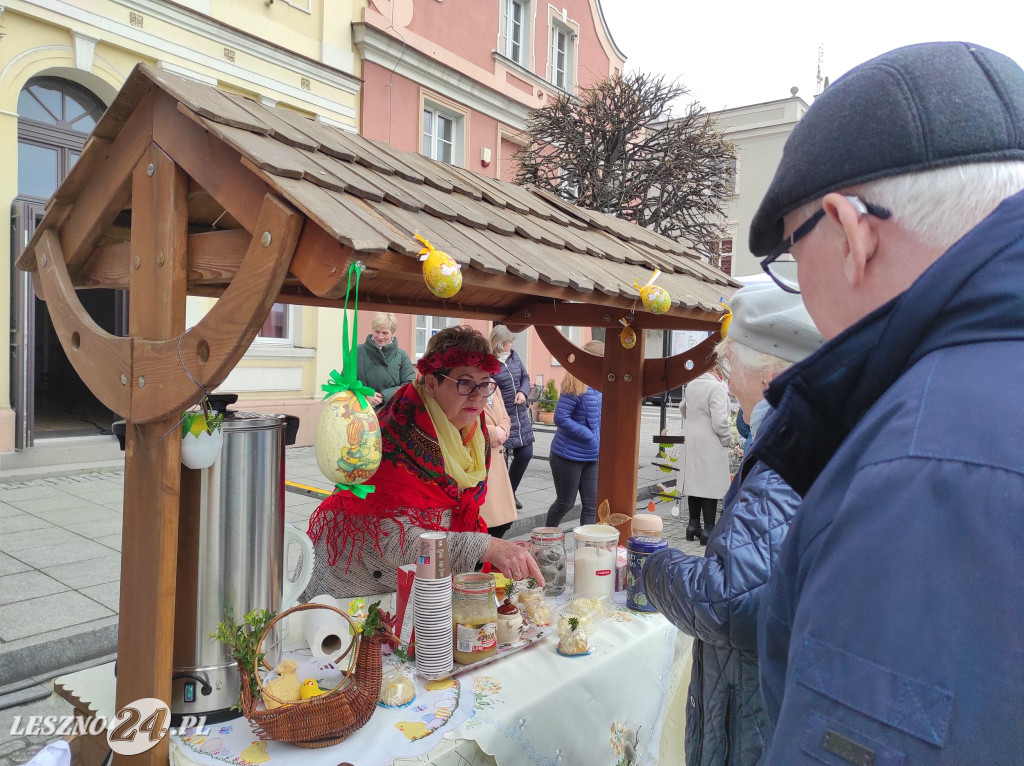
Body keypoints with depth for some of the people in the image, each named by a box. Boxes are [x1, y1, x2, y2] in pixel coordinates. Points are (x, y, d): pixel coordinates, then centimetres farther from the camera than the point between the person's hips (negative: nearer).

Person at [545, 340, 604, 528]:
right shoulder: (575, 386, -19)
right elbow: (561, 418, -22)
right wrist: (590, 436, -18)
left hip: (593, 456, 7)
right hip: (569, 456, -6)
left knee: (592, 505, 5)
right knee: (565, 503, 10)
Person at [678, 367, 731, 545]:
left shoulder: (690, 385, 4)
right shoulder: (717, 387, -19)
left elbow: (683, 408, 20)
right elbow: (719, 419, -22)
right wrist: (727, 438, -6)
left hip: (691, 441, 7)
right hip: (710, 443, -7)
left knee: (694, 482, 14)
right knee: (710, 484, 0)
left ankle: (693, 525, 23)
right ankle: (708, 530, 4)